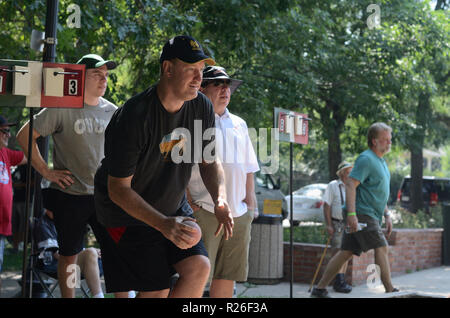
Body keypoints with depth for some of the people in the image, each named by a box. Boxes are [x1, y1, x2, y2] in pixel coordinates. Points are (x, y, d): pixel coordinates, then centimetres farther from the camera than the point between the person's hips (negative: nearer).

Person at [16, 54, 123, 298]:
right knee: (69, 255, 9)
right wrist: (46, 172, -8)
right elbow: (24, 136, -6)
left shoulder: (112, 111, 7)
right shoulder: (62, 109, -8)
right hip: (69, 197, -3)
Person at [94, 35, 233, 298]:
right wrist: (164, 224, -34)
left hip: (174, 207, 6)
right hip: (128, 214, -6)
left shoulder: (202, 108, -8)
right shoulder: (133, 118, -28)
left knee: (199, 267, -12)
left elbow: (210, 161, 6)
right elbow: (118, 190, -23)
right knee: (156, 290, -10)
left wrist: (220, 199, -15)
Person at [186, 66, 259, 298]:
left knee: (228, 278, 7)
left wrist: (250, 201, 14)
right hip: (203, 212, -6)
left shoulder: (239, 124, 20)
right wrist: (189, 205, -11)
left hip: (238, 214, 6)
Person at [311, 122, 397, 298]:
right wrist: (351, 214, -27)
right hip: (362, 214, -10)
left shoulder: (381, 161, 20)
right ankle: (390, 291, -7)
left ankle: (320, 289, 12)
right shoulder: (366, 159, -12)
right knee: (381, 248, -11)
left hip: (372, 216, 10)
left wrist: (387, 215, 23)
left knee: (346, 253, 8)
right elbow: (350, 185, -20)